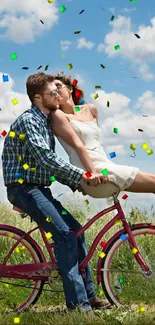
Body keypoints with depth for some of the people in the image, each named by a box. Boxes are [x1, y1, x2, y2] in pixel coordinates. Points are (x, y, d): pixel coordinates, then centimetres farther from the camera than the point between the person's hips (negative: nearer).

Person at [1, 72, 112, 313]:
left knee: (75, 230, 7)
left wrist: (76, 183, 8)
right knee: (65, 234, -18)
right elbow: (46, 159, -26)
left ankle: (89, 296, 14)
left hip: (38, 188, 10)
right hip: (24, 187, -10)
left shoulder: (45, 122, 15)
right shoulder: (28, 120, -15)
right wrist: (83, 175, -27)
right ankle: (77, 302, -13)